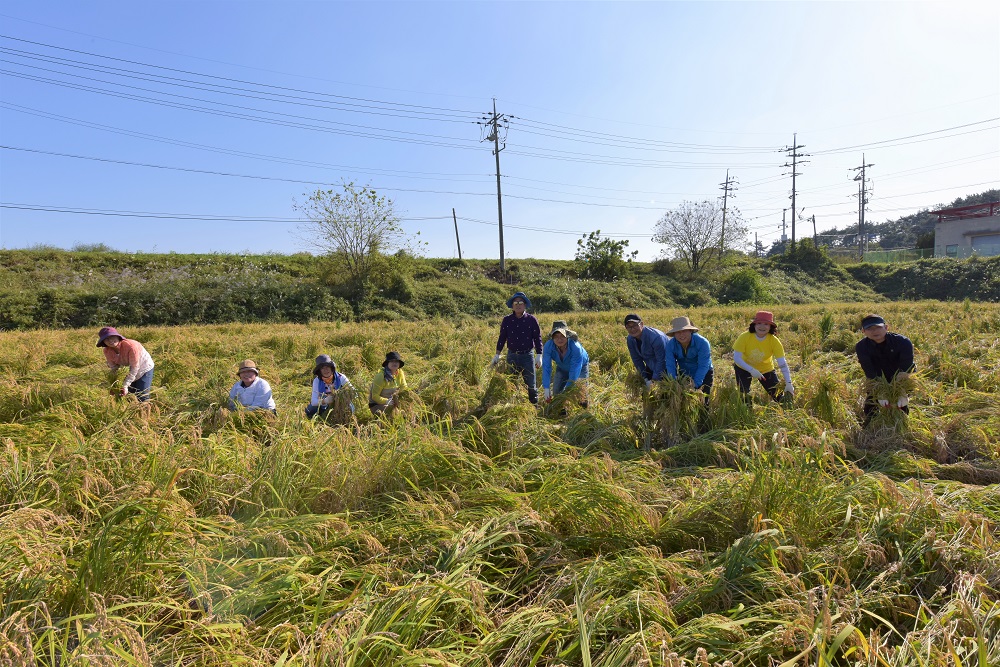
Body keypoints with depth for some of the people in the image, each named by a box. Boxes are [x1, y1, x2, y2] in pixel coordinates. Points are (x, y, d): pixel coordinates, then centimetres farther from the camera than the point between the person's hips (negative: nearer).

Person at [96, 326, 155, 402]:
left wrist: (125, 385, -32)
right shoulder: (107, 351, -15)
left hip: (144, 369, -6)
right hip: (129, 372, 6)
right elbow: (114, 368, -7)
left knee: (142, 398, -10)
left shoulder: (130, 345, -33)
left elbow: (134, 368, -29)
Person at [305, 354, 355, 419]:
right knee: (309, 411, -23)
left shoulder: (341, 378, -21)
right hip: (325, 408, 1)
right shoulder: (317, 381, -16)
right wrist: (324, 401, -44)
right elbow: (313, 401, -22)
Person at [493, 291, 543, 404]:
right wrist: (497, 355, 7)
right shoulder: (507, 320, 3)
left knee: (531, 385, 3)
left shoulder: (531, 320, -3)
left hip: (527, 356, -2)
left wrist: (539, 355, -4)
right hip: (512, 356, 2)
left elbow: (537, 338, 0)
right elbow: (502, 338, 9)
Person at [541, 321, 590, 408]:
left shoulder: (575, 347, -41)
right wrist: (546, 388, -38)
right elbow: (546, 367, -32)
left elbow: (575, 371, -39)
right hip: (562, 368, 3)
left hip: (581, 367, -3)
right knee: (557, 392, -2)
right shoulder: (548, 346, -32)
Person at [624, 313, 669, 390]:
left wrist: (654, 380, -22)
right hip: (651, 367, 6)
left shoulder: (656, 337, -33)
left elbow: (661, 360, -26)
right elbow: (637, 360, -2)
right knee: (646, 387, 4)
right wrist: (646, 379, -4)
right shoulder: (630, 339, -11)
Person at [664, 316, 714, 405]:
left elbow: (703, 366, -27)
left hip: (704, 374, -3)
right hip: (684, 374, 3)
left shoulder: (702, 342, -28)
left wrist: (695, 385, -32)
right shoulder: (670, 344, -19)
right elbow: (670, 366, -17)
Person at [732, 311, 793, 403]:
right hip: (744, 367, -1)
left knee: (778, 394, -1)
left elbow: (782, 364, -24)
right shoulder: (745, 337, -26)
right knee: (743, 394, -11)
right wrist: (752, 370, -38)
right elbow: (736, 357, -27)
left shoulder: (774, 341, -23)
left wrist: (788, 383, -33)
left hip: (766, 369, 1)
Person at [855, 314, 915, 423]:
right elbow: (870, 373, -27)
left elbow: (906, 370, -31)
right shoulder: (861, 347, -22)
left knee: (902, 406, 4)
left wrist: (903, 394, -38)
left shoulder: (903, 342, -26)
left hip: (900, 382, -1)